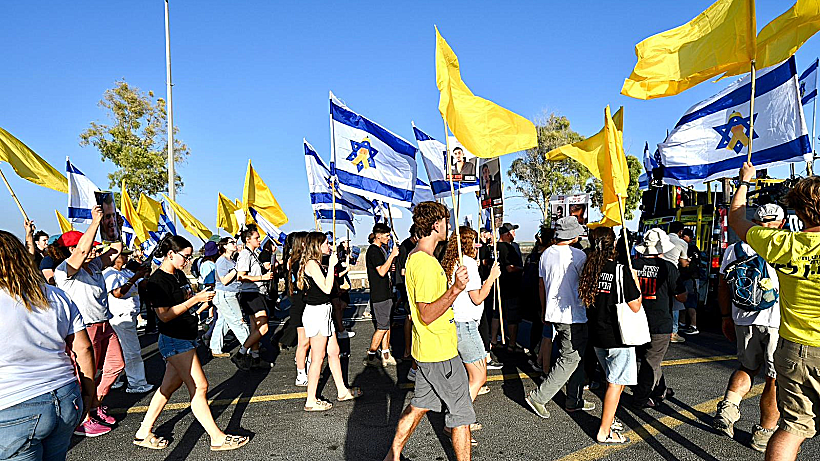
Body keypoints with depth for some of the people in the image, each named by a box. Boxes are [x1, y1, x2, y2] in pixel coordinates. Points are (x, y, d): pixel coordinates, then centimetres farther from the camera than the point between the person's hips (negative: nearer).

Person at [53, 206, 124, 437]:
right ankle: (83, 421, 15)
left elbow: (116, 248, 15)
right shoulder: (65, 270, -13)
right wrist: (95, 221, -26)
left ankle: (96, 406, 34)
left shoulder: (95, 265, 11)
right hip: (84, 329, -9)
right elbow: (83, 249, -31)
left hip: (105, 325, 9)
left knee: (115, 365, 16)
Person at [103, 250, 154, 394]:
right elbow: (117, 293, -22)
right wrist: (135, 278, -23)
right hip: (121, 317, -9)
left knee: (134, 350, 15)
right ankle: (136, 384, 2)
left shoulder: (126, 272, 16)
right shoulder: (108, 273, -10)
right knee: (133, 352, -5)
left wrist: (145, 275, -1)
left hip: (130, 316, 9)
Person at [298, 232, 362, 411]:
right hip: (316, 313, -10)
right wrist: (331, 266, -15)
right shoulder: (312, 264, -16)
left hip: (323, 312, 10)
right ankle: (311, 401, 9)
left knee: (334, 352, 16)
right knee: (317, 358, -1)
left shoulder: (316, 263, 14)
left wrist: (330, 267, 14)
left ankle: (342, 391, 29)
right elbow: (326, 288, -20)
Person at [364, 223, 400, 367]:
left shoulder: (380, 249, 16)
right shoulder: (373, 250, -15)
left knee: (386, 326, 11)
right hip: (379, 295, -10)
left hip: (385, 293, 10)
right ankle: (371, 357, 6)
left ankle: (385, 355, 18)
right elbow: (382, 271, -24)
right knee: (382, 327, -5)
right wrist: (392, 255, -20)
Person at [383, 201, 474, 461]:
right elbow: (427, 315, -26)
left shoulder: (415, 257, 10)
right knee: (461, 412, 4)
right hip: (440, 352, -10)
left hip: (427, 349, 10)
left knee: (419, 405, 19)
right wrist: (455, 289, -32)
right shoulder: (426, 263, -24)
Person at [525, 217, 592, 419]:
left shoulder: (546, 254, 5)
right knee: (570, 359, 0)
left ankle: (575, 401, 25)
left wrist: (544, 311, 22)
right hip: (573, 315, -8)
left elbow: (541, 285, 12)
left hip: (553, 313, 8)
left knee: (575, 357, 18)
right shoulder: (578, 256, -15)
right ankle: (538, 397, -1)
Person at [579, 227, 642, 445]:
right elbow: (635, 306, -13)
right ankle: (604, 432, 9)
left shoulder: (589, 269, 1)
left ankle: (608, 419, 34)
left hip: (597, 336, 7)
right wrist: (636, 283, -1)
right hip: (617, 336, -6)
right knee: (616, 383, 4)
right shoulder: (621, 270, -17)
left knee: (614, 379, 23)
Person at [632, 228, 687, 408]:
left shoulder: (633, 265, -3)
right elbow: (682, 297, -5)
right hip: (660, 325, -4)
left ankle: (659, 390, 37)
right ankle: (641, 398, 15)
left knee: (650, 358, 21)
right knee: (651, 361, 8)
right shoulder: (667, 267, -12)